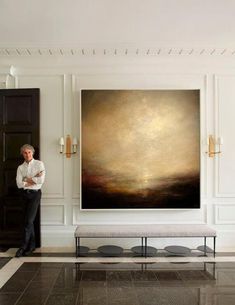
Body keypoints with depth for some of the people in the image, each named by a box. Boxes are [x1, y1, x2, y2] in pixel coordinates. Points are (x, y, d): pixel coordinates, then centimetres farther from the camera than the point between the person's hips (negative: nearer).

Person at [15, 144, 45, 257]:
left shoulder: (39, 164, -1)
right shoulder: (20, 167, 8)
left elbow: (41, 180, -13)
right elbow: (19, 184, -4)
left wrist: (27, 179, -6)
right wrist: (34, 179, -10)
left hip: (35, 194, -4)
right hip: (25, 194, 4)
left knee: (29, 220, -9)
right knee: (29, 221, 9)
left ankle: (24, 246, 0)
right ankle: (32, 245, 20)